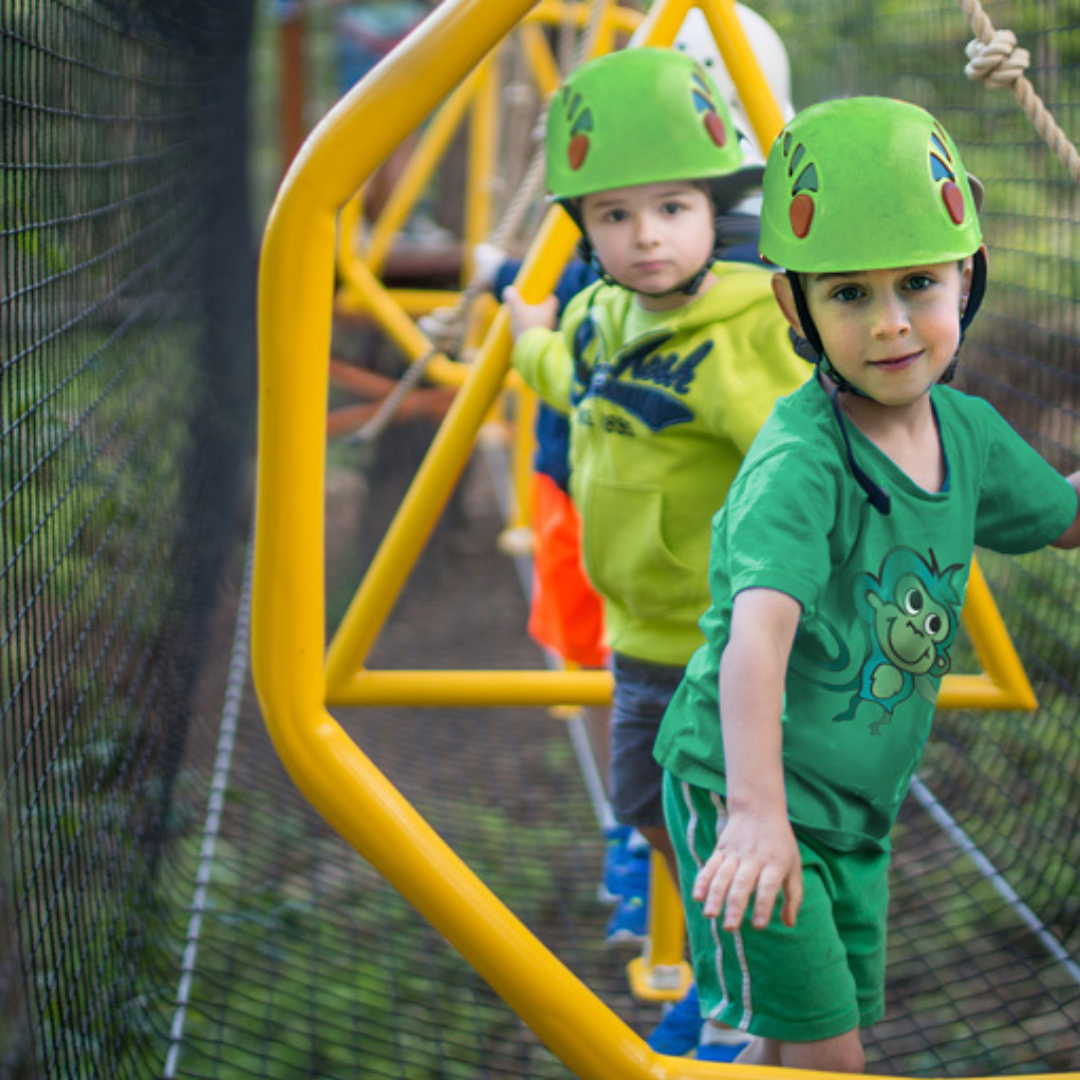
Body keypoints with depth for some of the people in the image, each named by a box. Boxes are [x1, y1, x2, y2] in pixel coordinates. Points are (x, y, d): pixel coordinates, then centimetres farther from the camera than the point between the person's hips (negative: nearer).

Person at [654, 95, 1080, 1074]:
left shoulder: (964, 431, -1)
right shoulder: (800, 461, -26)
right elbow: (759, 630, -41)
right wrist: (756, 810, -53)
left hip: (859, 811, 8)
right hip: (743, 797, -7)